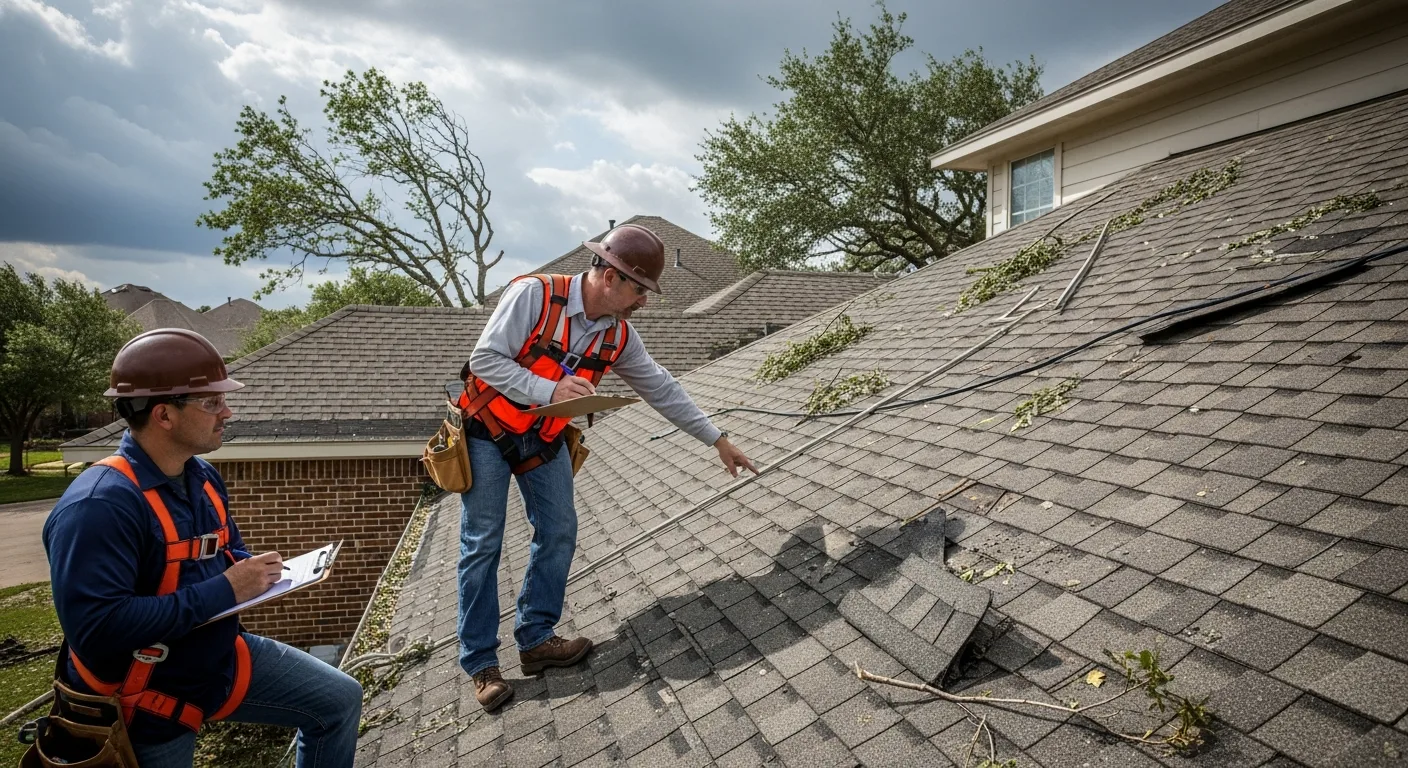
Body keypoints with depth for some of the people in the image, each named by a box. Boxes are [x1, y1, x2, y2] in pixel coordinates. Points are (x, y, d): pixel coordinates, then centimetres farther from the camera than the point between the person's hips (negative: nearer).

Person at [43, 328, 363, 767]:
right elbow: (97, 627, -35)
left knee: (340, 701, 7)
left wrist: (256, 572, -7)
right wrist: (223, 592, -31)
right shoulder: (99, 505, -29)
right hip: (146, 694, -7)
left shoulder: (203, 476, 1)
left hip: (222, 657, 7)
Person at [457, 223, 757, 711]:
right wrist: (550, 390, -37)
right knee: (482, 544, -1)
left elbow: (662, 390, -1)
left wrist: (717, 440, 1)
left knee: (558, 533, 3)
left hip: (544, 438, 6)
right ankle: (480, 663, 10)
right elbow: (485, 360, -25)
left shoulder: (618, 336, -8)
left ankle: (535, 639, 17)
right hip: (488, 430, -5)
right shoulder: (533, 295, -26)